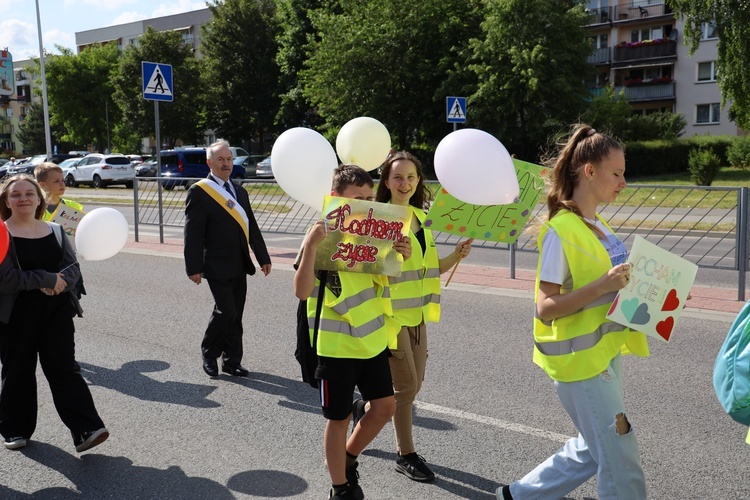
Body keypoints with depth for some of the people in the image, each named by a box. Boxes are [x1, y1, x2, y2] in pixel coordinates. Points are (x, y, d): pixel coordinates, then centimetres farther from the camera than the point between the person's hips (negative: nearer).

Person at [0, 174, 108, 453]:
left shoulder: (55, 231, 8)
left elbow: (72, 268, 3)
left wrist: (59, 282, -19)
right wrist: (48, 278, -16)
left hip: (56, 312, 2)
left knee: (63, 369, -3)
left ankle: (86, 430, -8)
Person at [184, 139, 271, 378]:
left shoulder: (239, 191, 14)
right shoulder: (199, 192, -8)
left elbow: (252, 227, 16)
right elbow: (193, 233, -11)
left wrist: (263, 257, 12)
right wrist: (194, 267, -15)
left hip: (239, 265, 7)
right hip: (217, 265, -6)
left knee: (235, 315, 10)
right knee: (225, 311, -9)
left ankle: (231, 361, 21)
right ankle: (209, 353, 14)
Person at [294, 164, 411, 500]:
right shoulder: (321, 237, -15)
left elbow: (383, 277, 15)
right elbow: (302, 292, -23)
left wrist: (401, 257, -7)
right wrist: (311, 246, -36)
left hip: (374, 339, 6)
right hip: (337, 345, -6)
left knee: (385, 406, 11)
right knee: (339, 418, 7)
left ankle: (348, 458, 34)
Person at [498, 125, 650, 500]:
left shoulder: (597, 226, 9)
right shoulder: (560, 231, -17)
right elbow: (546, 307, -20)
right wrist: (602, 285, -28)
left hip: (606, 353, 9)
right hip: (580, 361, -9)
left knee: (594, 449, 19)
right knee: (620, 461, 2)